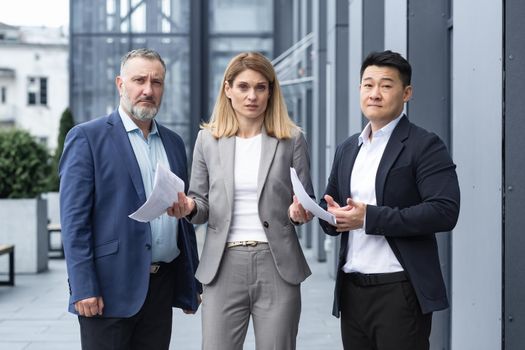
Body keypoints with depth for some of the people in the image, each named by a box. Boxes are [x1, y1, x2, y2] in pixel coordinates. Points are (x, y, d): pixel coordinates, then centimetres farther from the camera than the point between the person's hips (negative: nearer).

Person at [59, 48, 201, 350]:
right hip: (110, 287, -5)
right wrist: (83, 288, -15)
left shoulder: (174, 142, 14)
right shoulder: (87, 138, -4)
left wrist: (192, 282, 14)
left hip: (163, 285, 5)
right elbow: (74, 220, -9)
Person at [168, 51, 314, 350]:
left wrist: (301, 210, -16)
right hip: (224, 267, 1)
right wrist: (188, 207, -11)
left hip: (277, 266, -1)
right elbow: (203, 204, 11)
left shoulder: (292, 139, 3)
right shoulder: (208, 139, 7)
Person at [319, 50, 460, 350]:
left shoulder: (425, 146, -6)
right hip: (352, 291, 6)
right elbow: (330, 204, 21)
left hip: (400, 292, -6)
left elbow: (445, 212, -16)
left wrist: (370, 217, -20)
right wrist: (331, 213, -4)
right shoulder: (348, 149, 15)